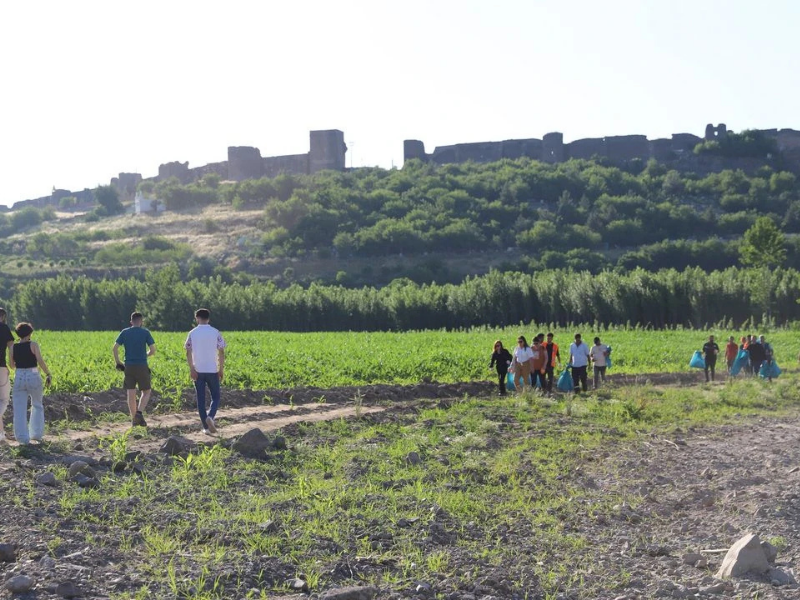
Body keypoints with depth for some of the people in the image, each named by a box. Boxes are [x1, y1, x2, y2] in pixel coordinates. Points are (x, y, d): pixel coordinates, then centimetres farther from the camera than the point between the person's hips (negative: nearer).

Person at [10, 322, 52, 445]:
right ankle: (36, 434, 19)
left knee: (19, 410, 4)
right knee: (37, 406, 19)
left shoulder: (14, 347, 4)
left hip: (19, 378, 2)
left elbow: (12, 365, 14)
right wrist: (48, 374, -8)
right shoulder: (33, 345, -6)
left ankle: (22, 437, -3)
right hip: (33, 378, -1)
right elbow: (41, 361, -16)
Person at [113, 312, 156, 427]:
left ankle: (134, 419, 9)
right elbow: (153, 350, -6)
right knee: (146, 392, 9)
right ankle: (139, 413, -11)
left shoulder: (124, 332, 4)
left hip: (128, 367, 3)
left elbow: (114, 349, -2)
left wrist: (118, 362, 9)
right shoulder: (145, 332, -3)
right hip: (142, 366, -3)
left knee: (131, 394, 7)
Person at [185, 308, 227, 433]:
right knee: (215, 397, 10)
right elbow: (221, 353, -3)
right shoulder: (216, 333, -1)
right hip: (212, 370, -1)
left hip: (197, 371, 1)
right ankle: (210, 416, -16)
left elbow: (188, 353, -6)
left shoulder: (192, 333, 1)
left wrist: (191, 369, -6)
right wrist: (221, 369, 3)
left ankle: (206, 427, 7)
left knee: (200, 399, 7)